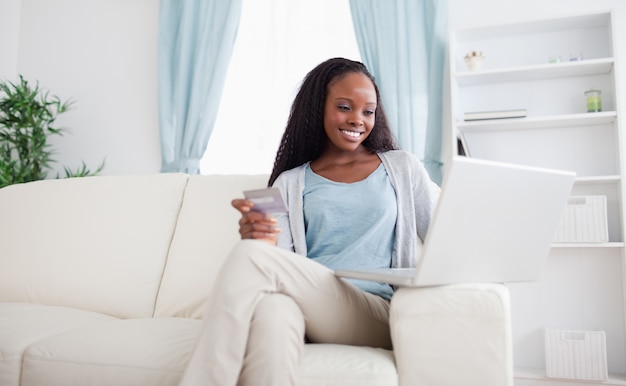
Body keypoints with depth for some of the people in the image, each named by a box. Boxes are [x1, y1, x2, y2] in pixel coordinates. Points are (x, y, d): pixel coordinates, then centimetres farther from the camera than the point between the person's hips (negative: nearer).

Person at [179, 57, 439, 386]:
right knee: (273, 309, -39)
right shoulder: (290, 183, 19)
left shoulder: (403, 168, 17)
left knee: (248, 256, -26)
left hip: (376, 316, -1)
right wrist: (261, 239, -16)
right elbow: (281, 267, 8)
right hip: (308, 306, 1)